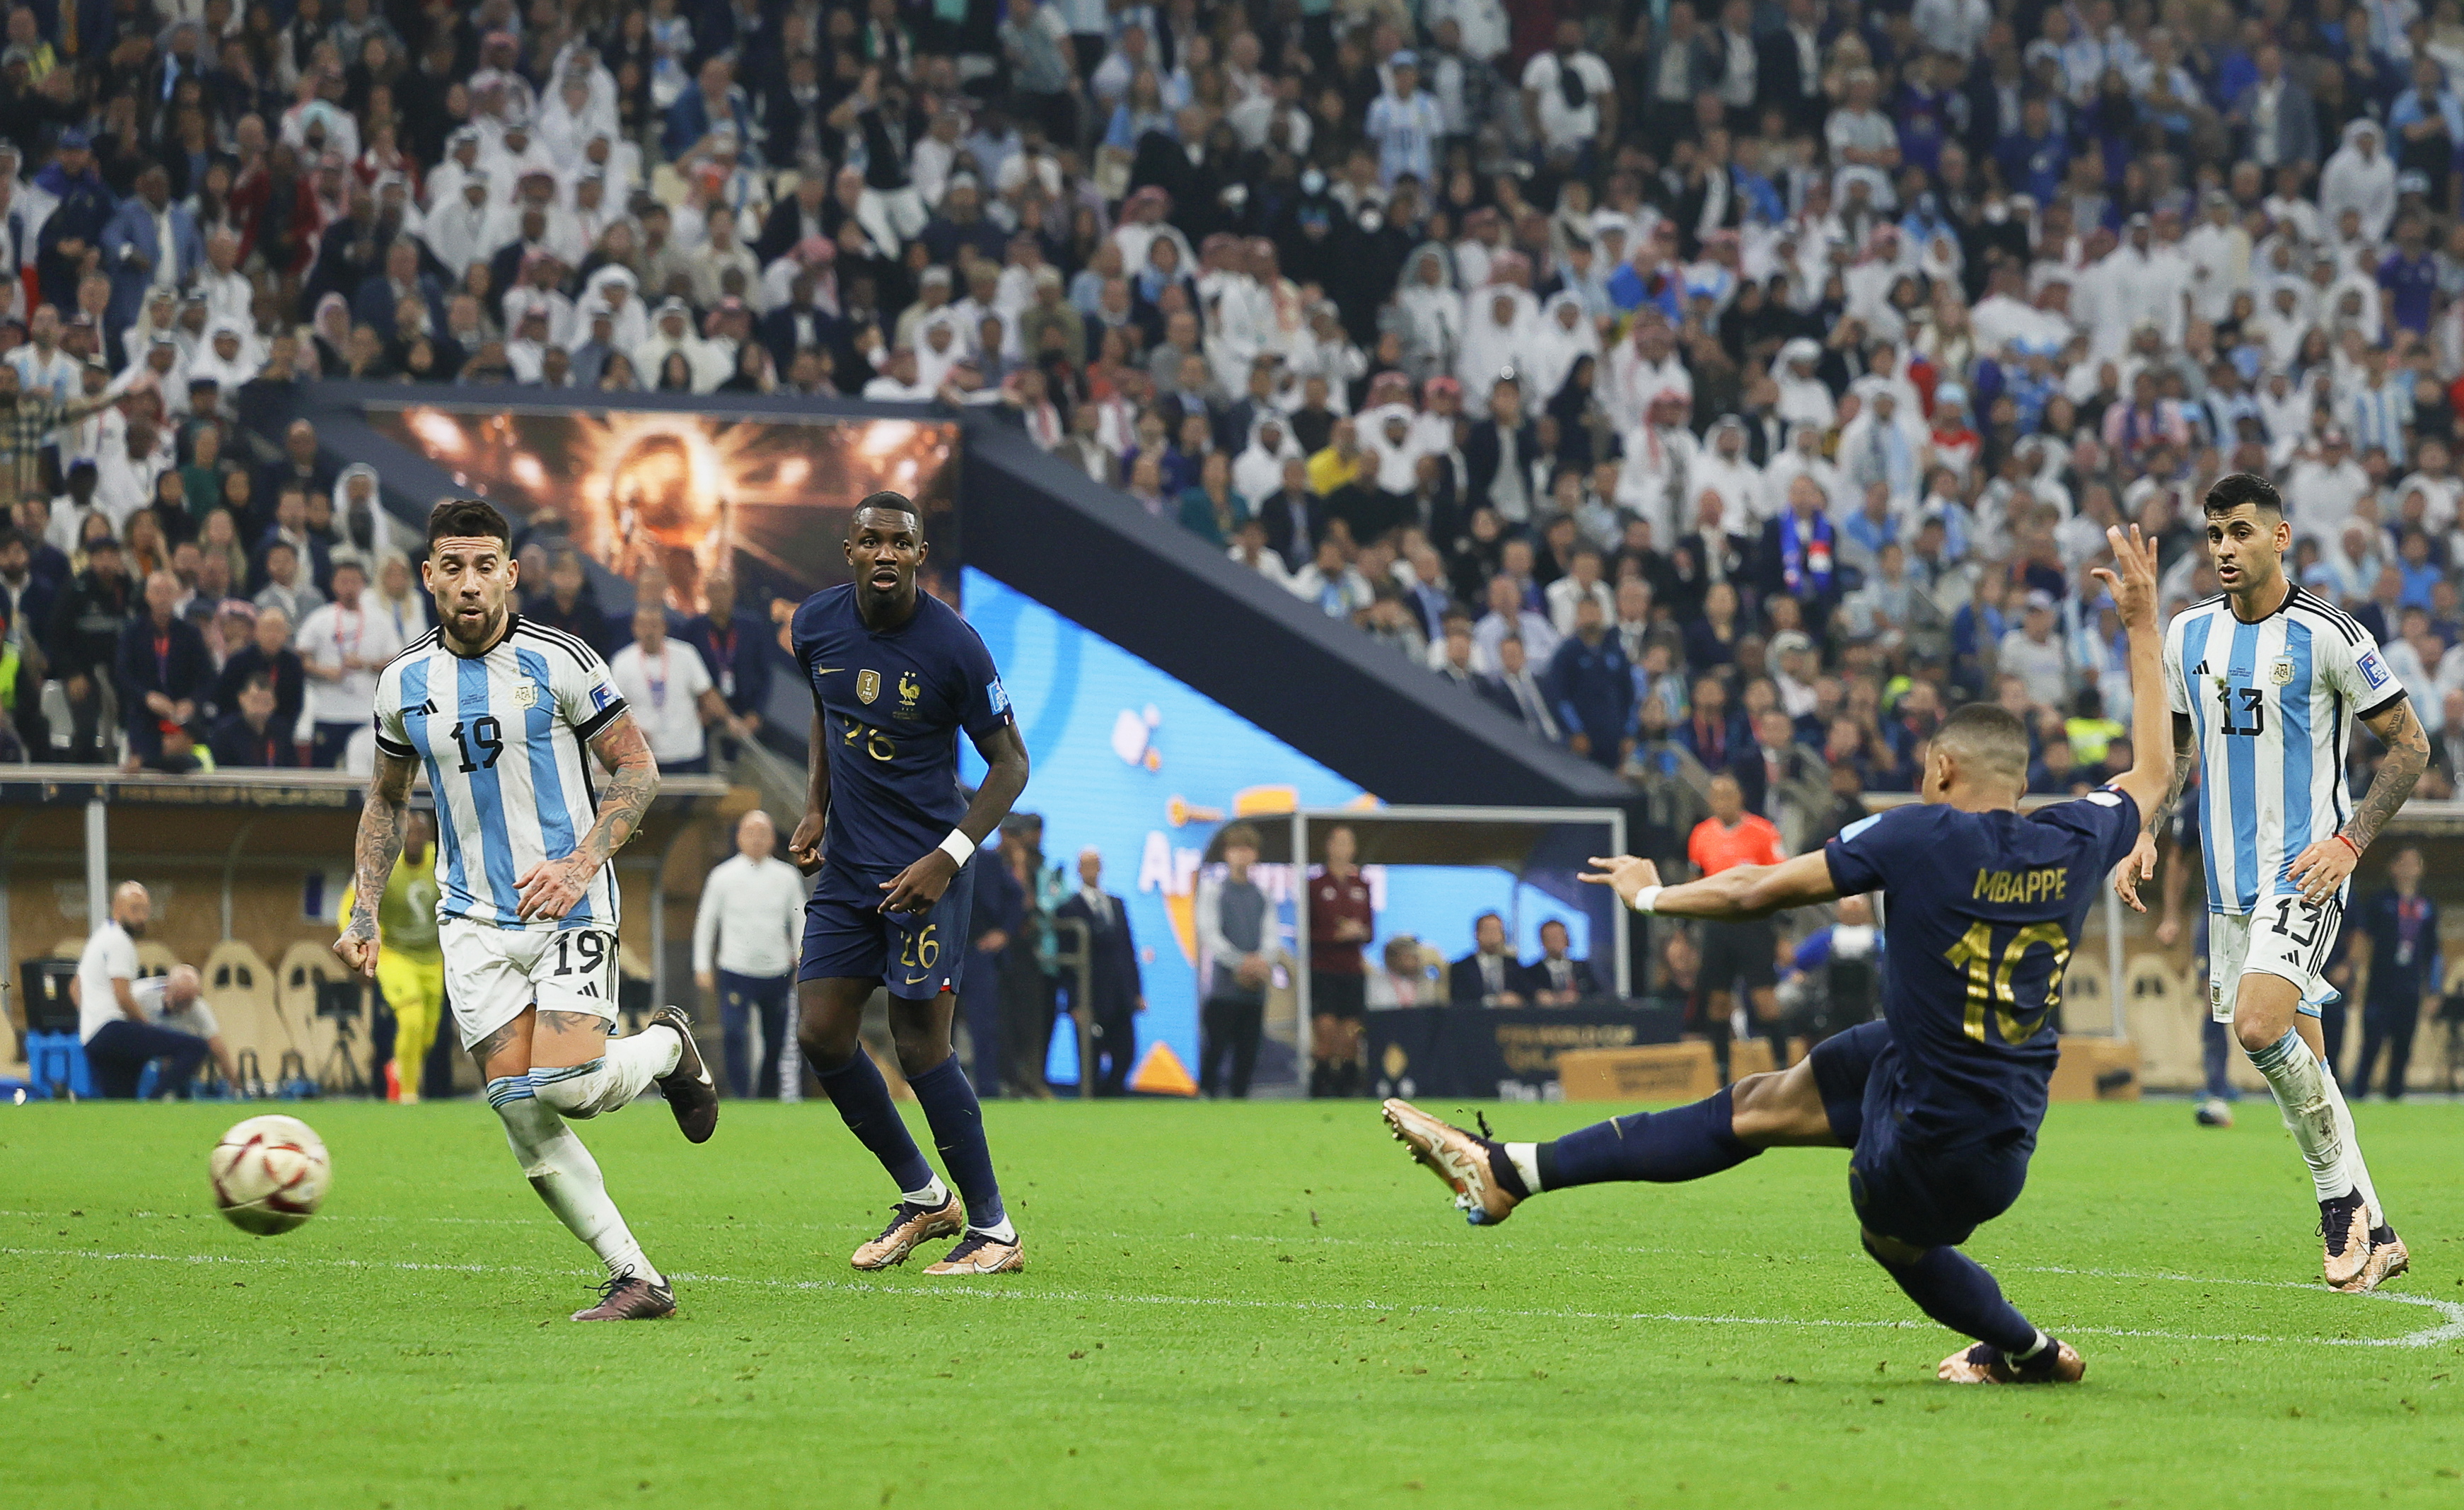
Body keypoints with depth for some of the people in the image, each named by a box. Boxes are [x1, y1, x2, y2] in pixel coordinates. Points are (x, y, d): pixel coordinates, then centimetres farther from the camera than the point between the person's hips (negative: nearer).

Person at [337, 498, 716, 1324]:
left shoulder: (560, 663, -8)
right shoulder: (402, 684, 5)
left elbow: (637, 769, -3)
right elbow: (387, 800, 20)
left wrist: (580, 865, -16)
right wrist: (365, 910, 9)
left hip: (568, 909, -4)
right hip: (474, 920, 4)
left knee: (568, 1086, -19)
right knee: (519, 1107, -9)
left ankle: (668, 1046, 16)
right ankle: (636, 1279, -2)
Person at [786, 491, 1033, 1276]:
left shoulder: (952, 645, -16)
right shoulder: (817, 624, 0)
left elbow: (1009, 761, -8)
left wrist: (948, 858, -18)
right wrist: (816, 807, 11)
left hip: (925, 871, -6)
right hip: (847, 864, 6)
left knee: (921, 1048, -9)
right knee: (821, 1034, 1)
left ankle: (994, 1232, 3)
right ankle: (922, 1197, 20)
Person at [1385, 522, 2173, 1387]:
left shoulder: (1917, 837, -18)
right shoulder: (2077, 843, -4)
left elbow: (1753, 892, -9)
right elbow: (2151, 771, 19)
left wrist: (1653, 896, 10)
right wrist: (2143, 622, 27)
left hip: (1926, 1138, -7)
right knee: (1761, 1105, 16)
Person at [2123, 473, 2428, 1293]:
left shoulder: (2326, 635, -10)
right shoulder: (2189, 633, 7)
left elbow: (2409, 744, -4)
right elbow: (2177, 746, 22)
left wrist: (2349, 843, -13)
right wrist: (2145, 833, 7)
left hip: (2304, 873, -6)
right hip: (2228, 880, 6)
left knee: (2260, 1027, -25)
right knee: (2298, 1060, 7)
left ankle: (2343, 1194, -9)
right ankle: (2372, 1236, 16)